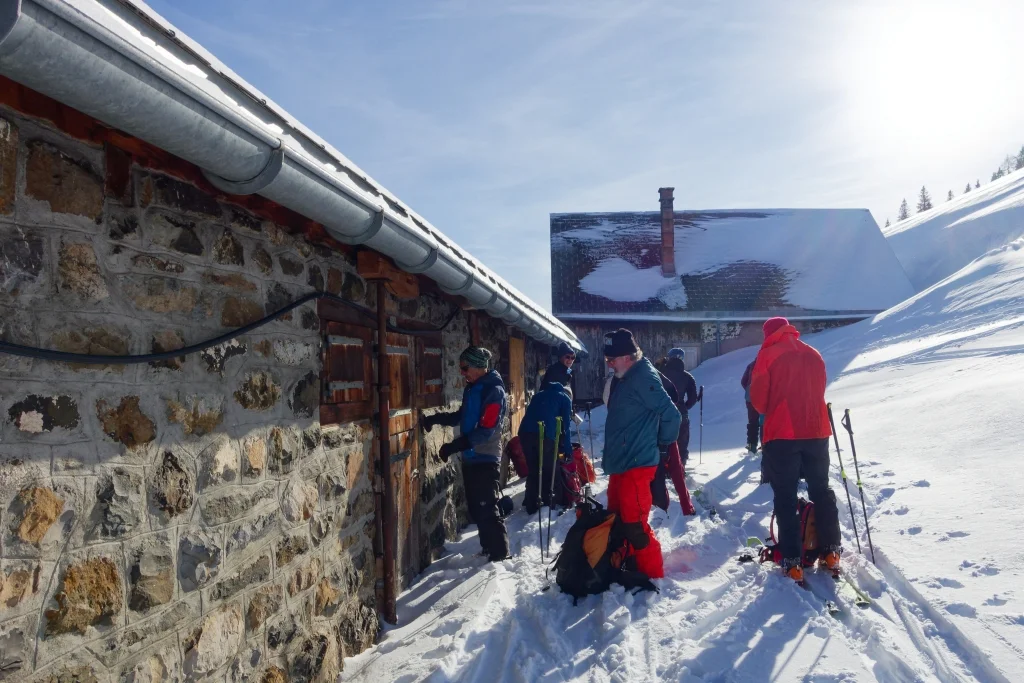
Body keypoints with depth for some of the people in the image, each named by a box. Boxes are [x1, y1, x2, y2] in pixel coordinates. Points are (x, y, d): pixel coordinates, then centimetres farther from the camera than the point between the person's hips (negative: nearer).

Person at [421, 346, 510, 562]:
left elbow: (486, 430, -23)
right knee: (476, 508, 16)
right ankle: (488, 549, 29)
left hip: (485, 458, -9)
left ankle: (500, 555, 3)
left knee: (487, 509, -6)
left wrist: (454, 446, -26)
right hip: (471, 457, 9)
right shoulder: (472, 389, 11)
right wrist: (434, 419, 7)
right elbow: (461, 417, 22)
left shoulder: (494, 391, -16)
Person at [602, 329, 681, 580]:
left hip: (636, 465, -10)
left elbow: (671, 415, -19)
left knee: (635, 525, -6)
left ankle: (653, 577, 7)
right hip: (620, 464, 10)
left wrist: (662, 446, -5)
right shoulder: (623, 379, 13)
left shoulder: (643, 378, -17)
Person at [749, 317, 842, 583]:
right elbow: (818, 391, 16)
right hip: (816, 431, 4)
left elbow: (758, 397, -6)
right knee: (821, 490, 18)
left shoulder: (767, 354, -6)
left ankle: (792, 560, 1)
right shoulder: (813, 354, 10)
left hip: (782, 434, -4)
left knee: (785, 497, 2)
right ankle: (831, 550, 19)